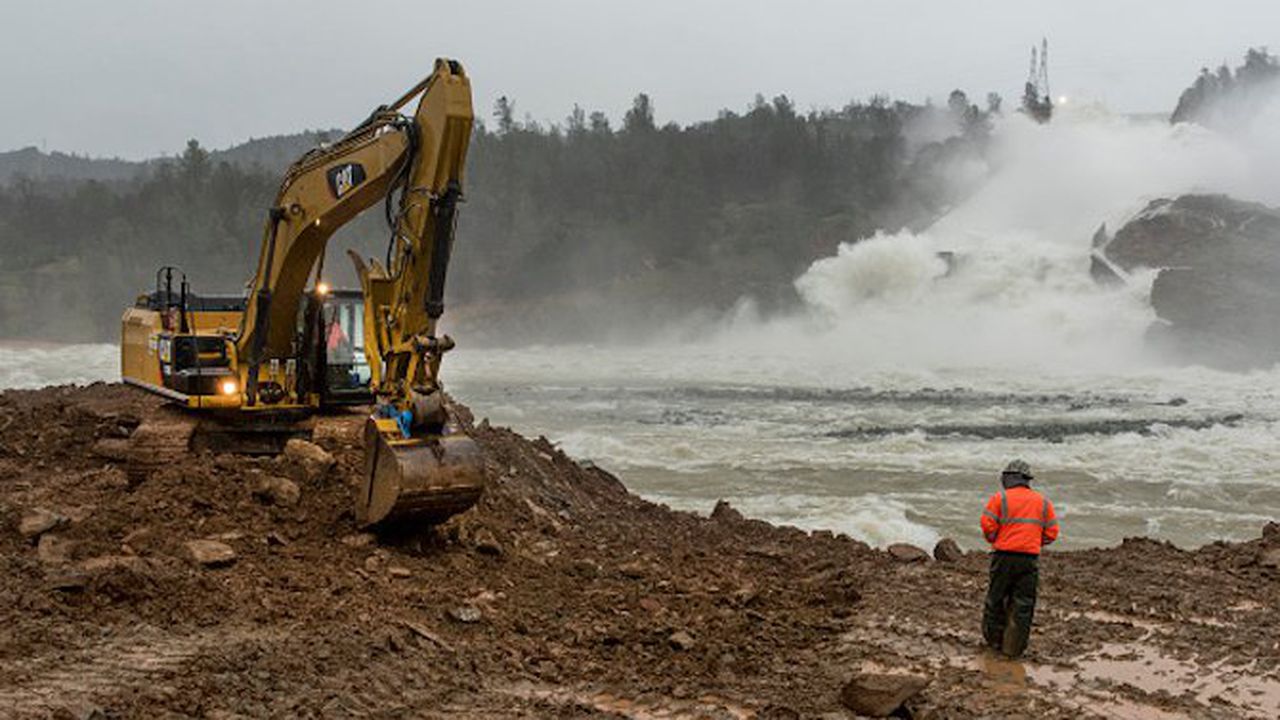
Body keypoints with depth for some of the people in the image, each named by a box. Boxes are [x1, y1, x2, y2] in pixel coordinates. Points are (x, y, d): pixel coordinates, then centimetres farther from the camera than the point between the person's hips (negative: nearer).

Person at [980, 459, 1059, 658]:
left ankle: (993, 639, 23)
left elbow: (988, 525, -9)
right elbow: (1051, 533, 7)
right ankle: (1014, 647, 6)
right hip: (1030, 558, 2)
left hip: (1004, 556, -2)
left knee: (996, 599, 12)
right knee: (1023, 604, 6)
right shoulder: (1043, 502, 8)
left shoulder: (1000, 498, -4)